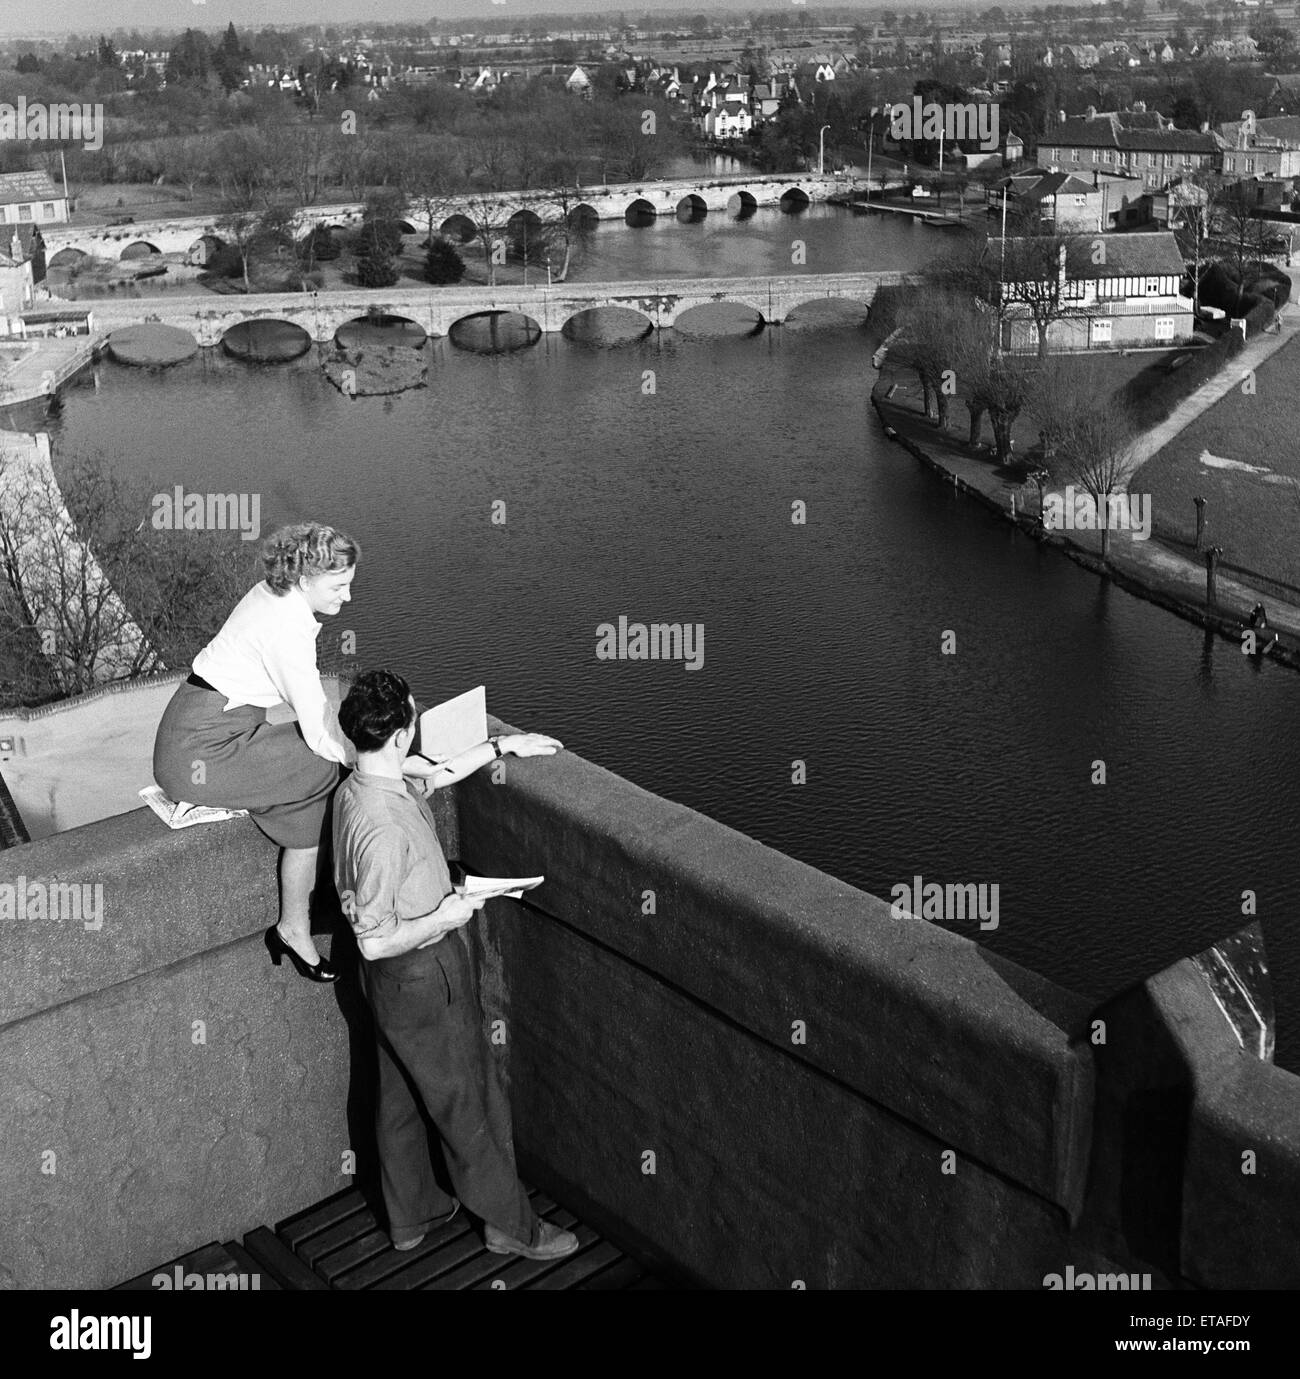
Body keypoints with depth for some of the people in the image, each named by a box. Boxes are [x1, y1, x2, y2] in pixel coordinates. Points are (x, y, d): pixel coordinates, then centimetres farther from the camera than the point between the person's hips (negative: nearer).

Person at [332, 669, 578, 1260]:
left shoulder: (358, 785, -4)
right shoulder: (384, 830, -34)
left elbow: (434, 774, 16)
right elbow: (375, 941, -30)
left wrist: (501, 746, 19)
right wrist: (444, 917, -18)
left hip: (393, 981, 9)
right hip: (422, 978, -9)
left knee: (400, 1096, 23)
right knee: (468, 1106, 9)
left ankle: (410, 1214, 41)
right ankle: (512, 1225, 27)